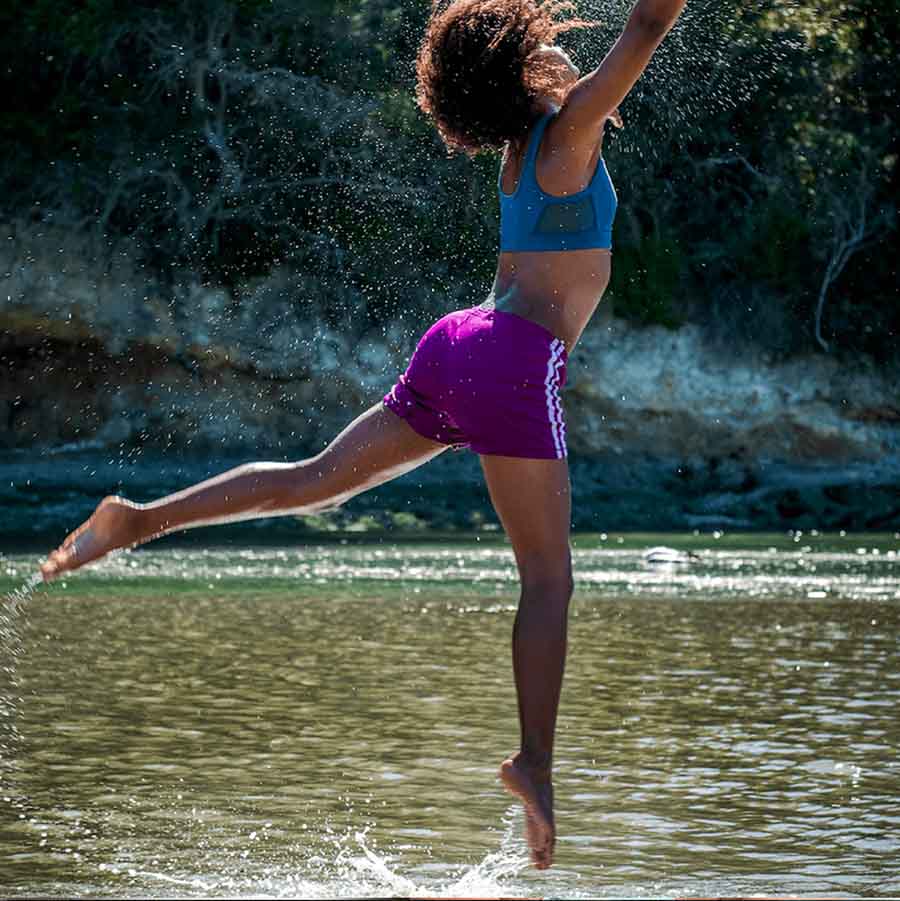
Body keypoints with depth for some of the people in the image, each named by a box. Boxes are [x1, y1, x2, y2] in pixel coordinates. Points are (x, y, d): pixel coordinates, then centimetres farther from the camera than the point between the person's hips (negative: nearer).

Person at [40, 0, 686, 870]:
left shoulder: (522, 145, 17)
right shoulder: (569, 129, -6)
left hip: (454, 346, 8)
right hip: (514, 362, -8)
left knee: (310, 481, 15)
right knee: (548, 577, -5)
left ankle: (141, 519, 10)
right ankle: (535, 763, -8)